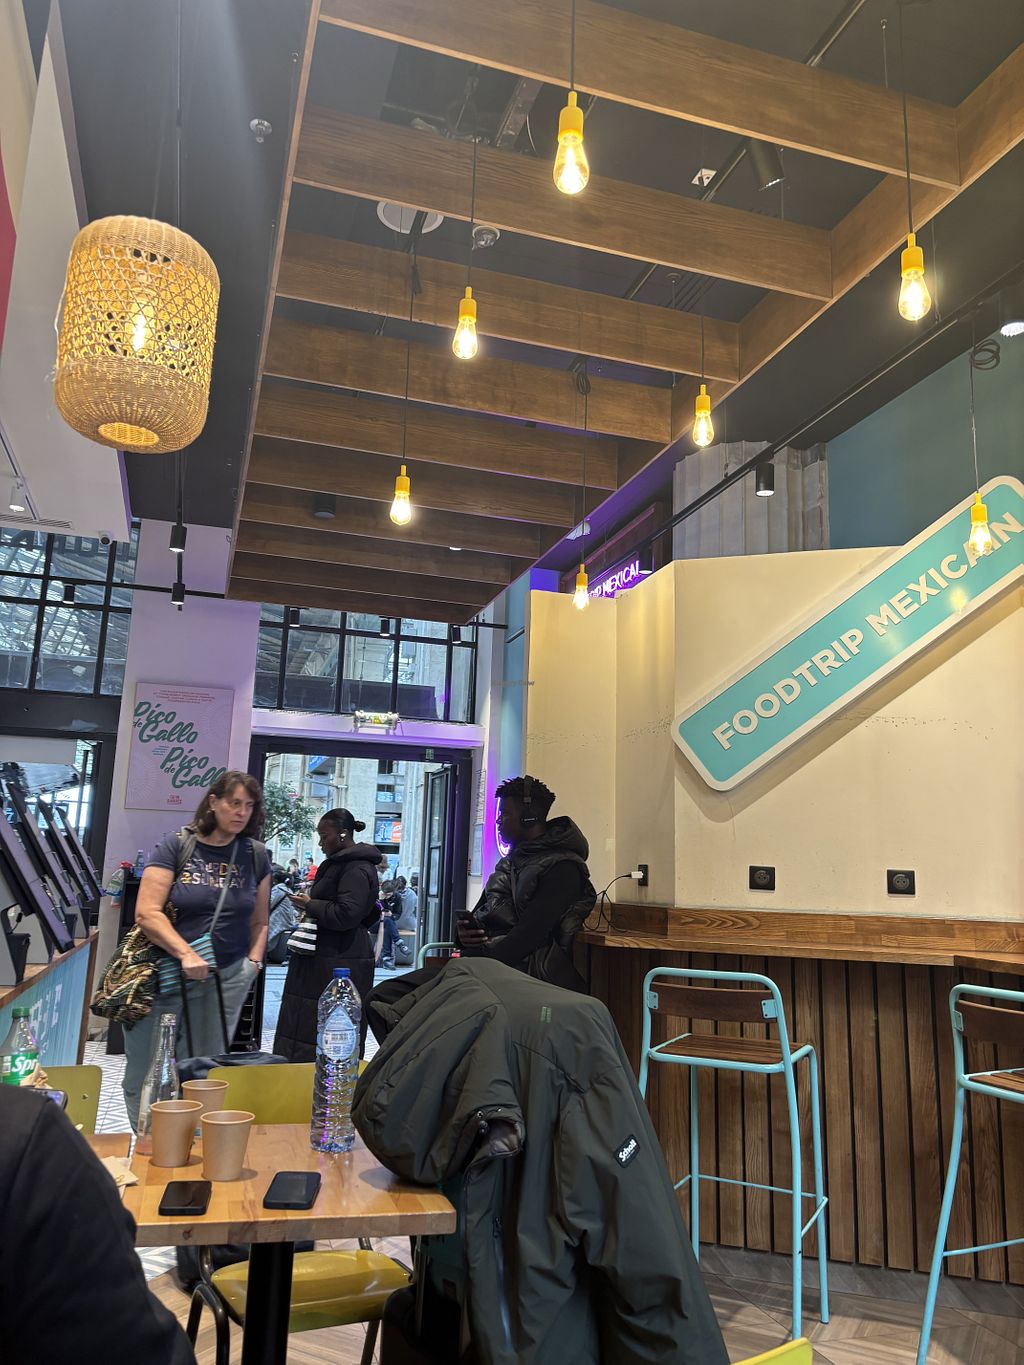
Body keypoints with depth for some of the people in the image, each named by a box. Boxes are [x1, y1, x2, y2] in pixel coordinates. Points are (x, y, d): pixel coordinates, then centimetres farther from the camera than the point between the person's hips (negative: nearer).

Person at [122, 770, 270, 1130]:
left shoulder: (255, 855, 7)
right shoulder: (176, 846, -4)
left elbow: (259, 920, 16)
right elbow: (147, 913, -12)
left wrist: (254, 961, 2)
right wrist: (186, 954, -23)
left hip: (227, 977, 2)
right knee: (145, 1074, 5)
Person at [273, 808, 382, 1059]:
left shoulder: (356, 869, -15)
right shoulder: (339, 863, 18)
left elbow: (346, 914, -23)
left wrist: (310, 905, -11)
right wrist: (310, 906, 15)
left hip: (340, 964, -11)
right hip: (325, 958, 11)